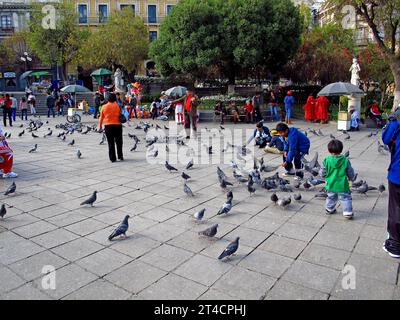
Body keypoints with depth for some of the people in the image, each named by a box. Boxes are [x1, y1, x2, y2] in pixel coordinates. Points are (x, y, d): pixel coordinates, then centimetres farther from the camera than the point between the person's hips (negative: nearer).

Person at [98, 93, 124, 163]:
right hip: (117, 125, 0)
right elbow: (120, 114, 5)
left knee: (111, 143, 5)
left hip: (108, 126, 0)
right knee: (119, 142, 13)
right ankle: (120, 156, 16)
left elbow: (101, 118, 7)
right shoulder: (117, 106, -2)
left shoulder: (104, 107, 1)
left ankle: (112, 158, 5)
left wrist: (100, 125, 18)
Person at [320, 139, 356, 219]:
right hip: (342, 185, -2)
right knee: (346, 198, 10)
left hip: (330, 184, 3)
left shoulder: (326, 160, -13)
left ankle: (329, 209, 39)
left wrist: (327, 176, 15)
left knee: (331, 197, 23)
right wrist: (351, 178, 19)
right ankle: (348, 212, 8)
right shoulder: (345, 160, -13)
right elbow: (350, 173, -2)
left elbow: (322, 173, -7)